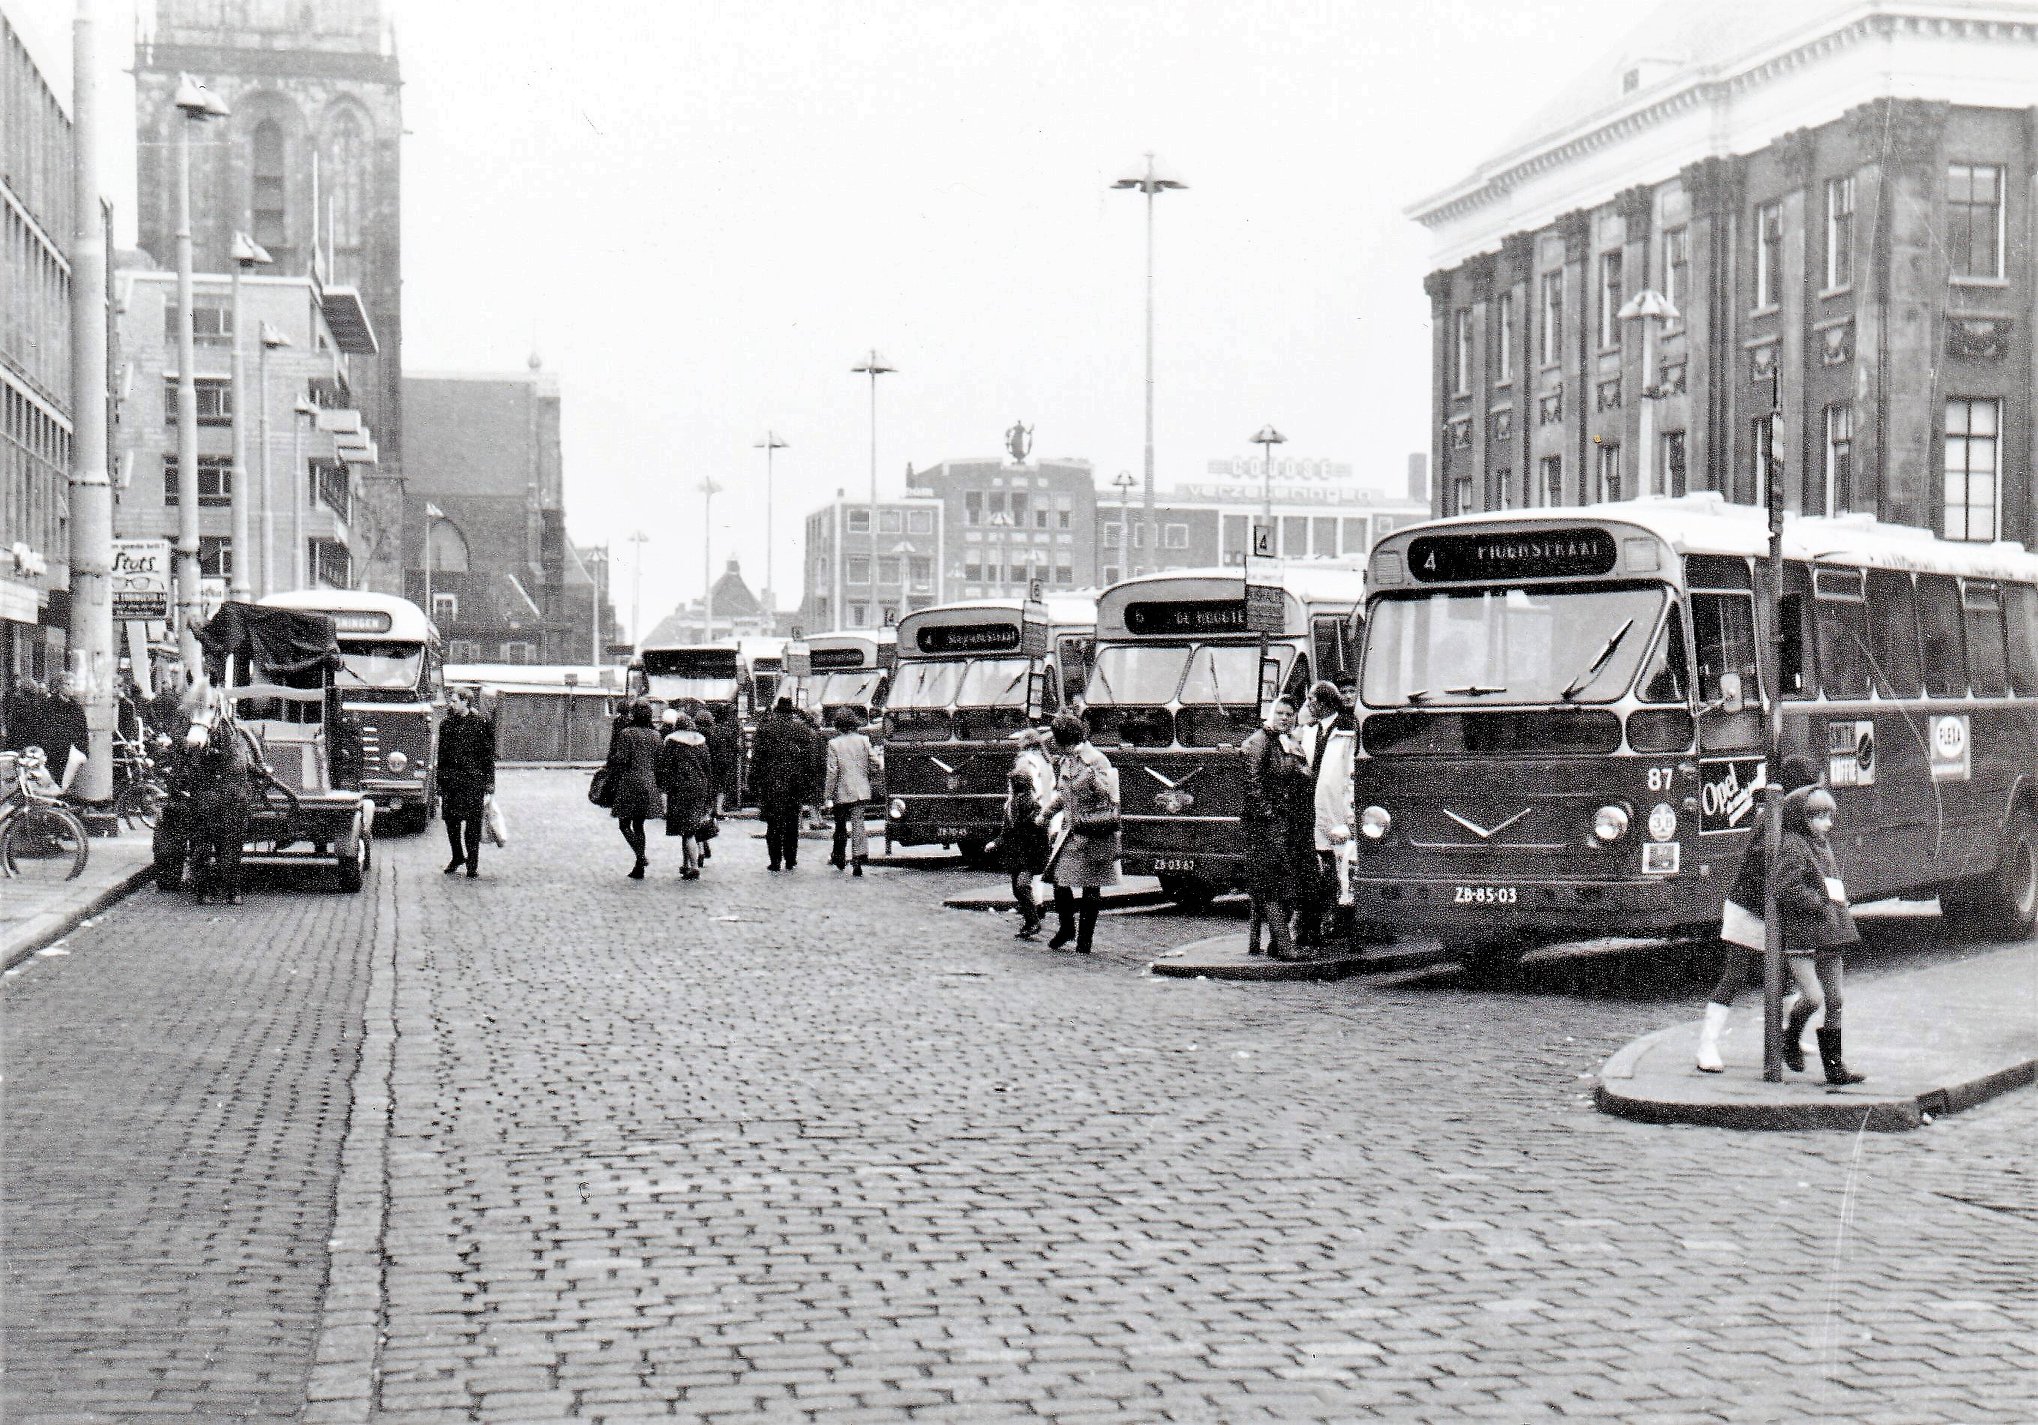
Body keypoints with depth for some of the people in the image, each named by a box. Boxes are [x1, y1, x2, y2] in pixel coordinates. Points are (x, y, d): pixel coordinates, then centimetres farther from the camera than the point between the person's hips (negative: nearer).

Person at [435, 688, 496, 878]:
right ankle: (457, 857, 27)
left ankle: (473, 863, 8)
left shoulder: (480, 723, -2)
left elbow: (489, 756, -2)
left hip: (473, 782, -4)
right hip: (450, 782, 4)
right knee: (451, 822, 7)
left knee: (473, 824, -1)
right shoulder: (446, 725, 11)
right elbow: (441, 757, 15)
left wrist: (489, 789, -6)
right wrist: (440, 787, 11)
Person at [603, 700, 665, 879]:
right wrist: (657, 784, 17)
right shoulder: (655, 735, 7)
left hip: (629, 784, -6)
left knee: (625, 824, 3)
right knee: (639, 825, 13)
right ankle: (639, 868, 12)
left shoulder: (625, 734, -9)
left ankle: (641, 856, -18)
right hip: (649, 784, 6)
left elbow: (619, 761, -12)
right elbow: (660, 762, 10)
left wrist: (613, 782, 0)